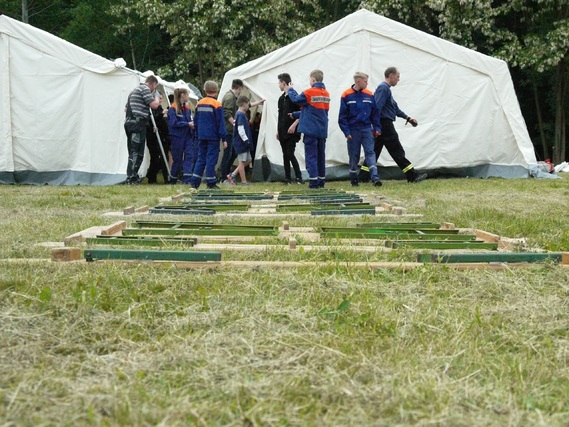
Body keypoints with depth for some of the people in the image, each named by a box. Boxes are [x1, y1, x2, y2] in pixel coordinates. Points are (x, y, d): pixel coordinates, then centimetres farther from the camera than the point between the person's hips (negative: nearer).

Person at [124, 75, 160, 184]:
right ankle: (131, 178, -14)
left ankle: (131, 176, 14)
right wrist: (157, 98, 7)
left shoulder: (135, 90, 24)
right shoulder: (145, 89, -5)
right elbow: (154, 105, -14)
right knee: (137, 152, -10)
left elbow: (126, 108, 29)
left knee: (133, 152, 12)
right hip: (138, 123, -10)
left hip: (129, 121, 10)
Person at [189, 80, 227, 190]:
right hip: (213, 137, -5)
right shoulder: (217, 104, -9)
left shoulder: (199, 103, 7)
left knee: (201, 158, 11)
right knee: (211, 158, -1)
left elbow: (195, 121, 13)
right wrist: (224, 138, -8)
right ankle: (211, 183, 1)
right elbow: (220, 123, -10)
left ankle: (194, 181, 5)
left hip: (201, 137, 5)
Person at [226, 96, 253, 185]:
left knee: (248, 160, 13)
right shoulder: (241, 115, -15)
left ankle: (233, 175, 14)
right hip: (241, 142, -10)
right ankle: (244, 181, 5)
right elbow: (240, 129, -23)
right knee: (242, 161, -2)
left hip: (243, 142, 10)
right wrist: (246, 140, -22)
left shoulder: (239, 114, 16)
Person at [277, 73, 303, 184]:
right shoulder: (281, 98, 15)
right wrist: (278, 130, 17)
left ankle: (299, 177, -6)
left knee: (290, 154, -13)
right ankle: (287, 178, 11)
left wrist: (294, 125, -21)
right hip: (283, 132, 8)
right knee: (285, 155, 7)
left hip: (292, 132, -7)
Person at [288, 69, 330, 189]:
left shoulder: (309, 92, -11)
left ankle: (313, 181, -11)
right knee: (321, 155, 13)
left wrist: (291, 89, 24)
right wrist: (296, 114, 26)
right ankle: (321, 180, 17)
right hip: (323, 130, 6)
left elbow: (296, 99, 2)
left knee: (311, 155, -4)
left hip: (311, 130, -6)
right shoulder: (326, 94, 9)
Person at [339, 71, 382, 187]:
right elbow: (342, 116, -3)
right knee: (353, 155, 7)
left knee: (370, 152, -8)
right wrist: (346, 131, -9)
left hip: (367, 129, 2)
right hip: (353, 131, -2)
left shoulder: (369, 95, 4)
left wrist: (377, 128, 2)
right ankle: (354, 179, 18)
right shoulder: (347, 95, -4)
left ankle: (375, 178, -16)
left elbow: (375, 113, 9)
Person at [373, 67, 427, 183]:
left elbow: (395, 108, 28)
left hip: (382, 126, 10)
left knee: (374, 152, 8)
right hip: (385, 125, -10)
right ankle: (412, 176, 1)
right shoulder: (383, 88, -12)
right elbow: (377, 108, -21)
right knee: (397, 152, -4)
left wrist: (407, 118, 27)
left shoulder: (386, 88, 21)